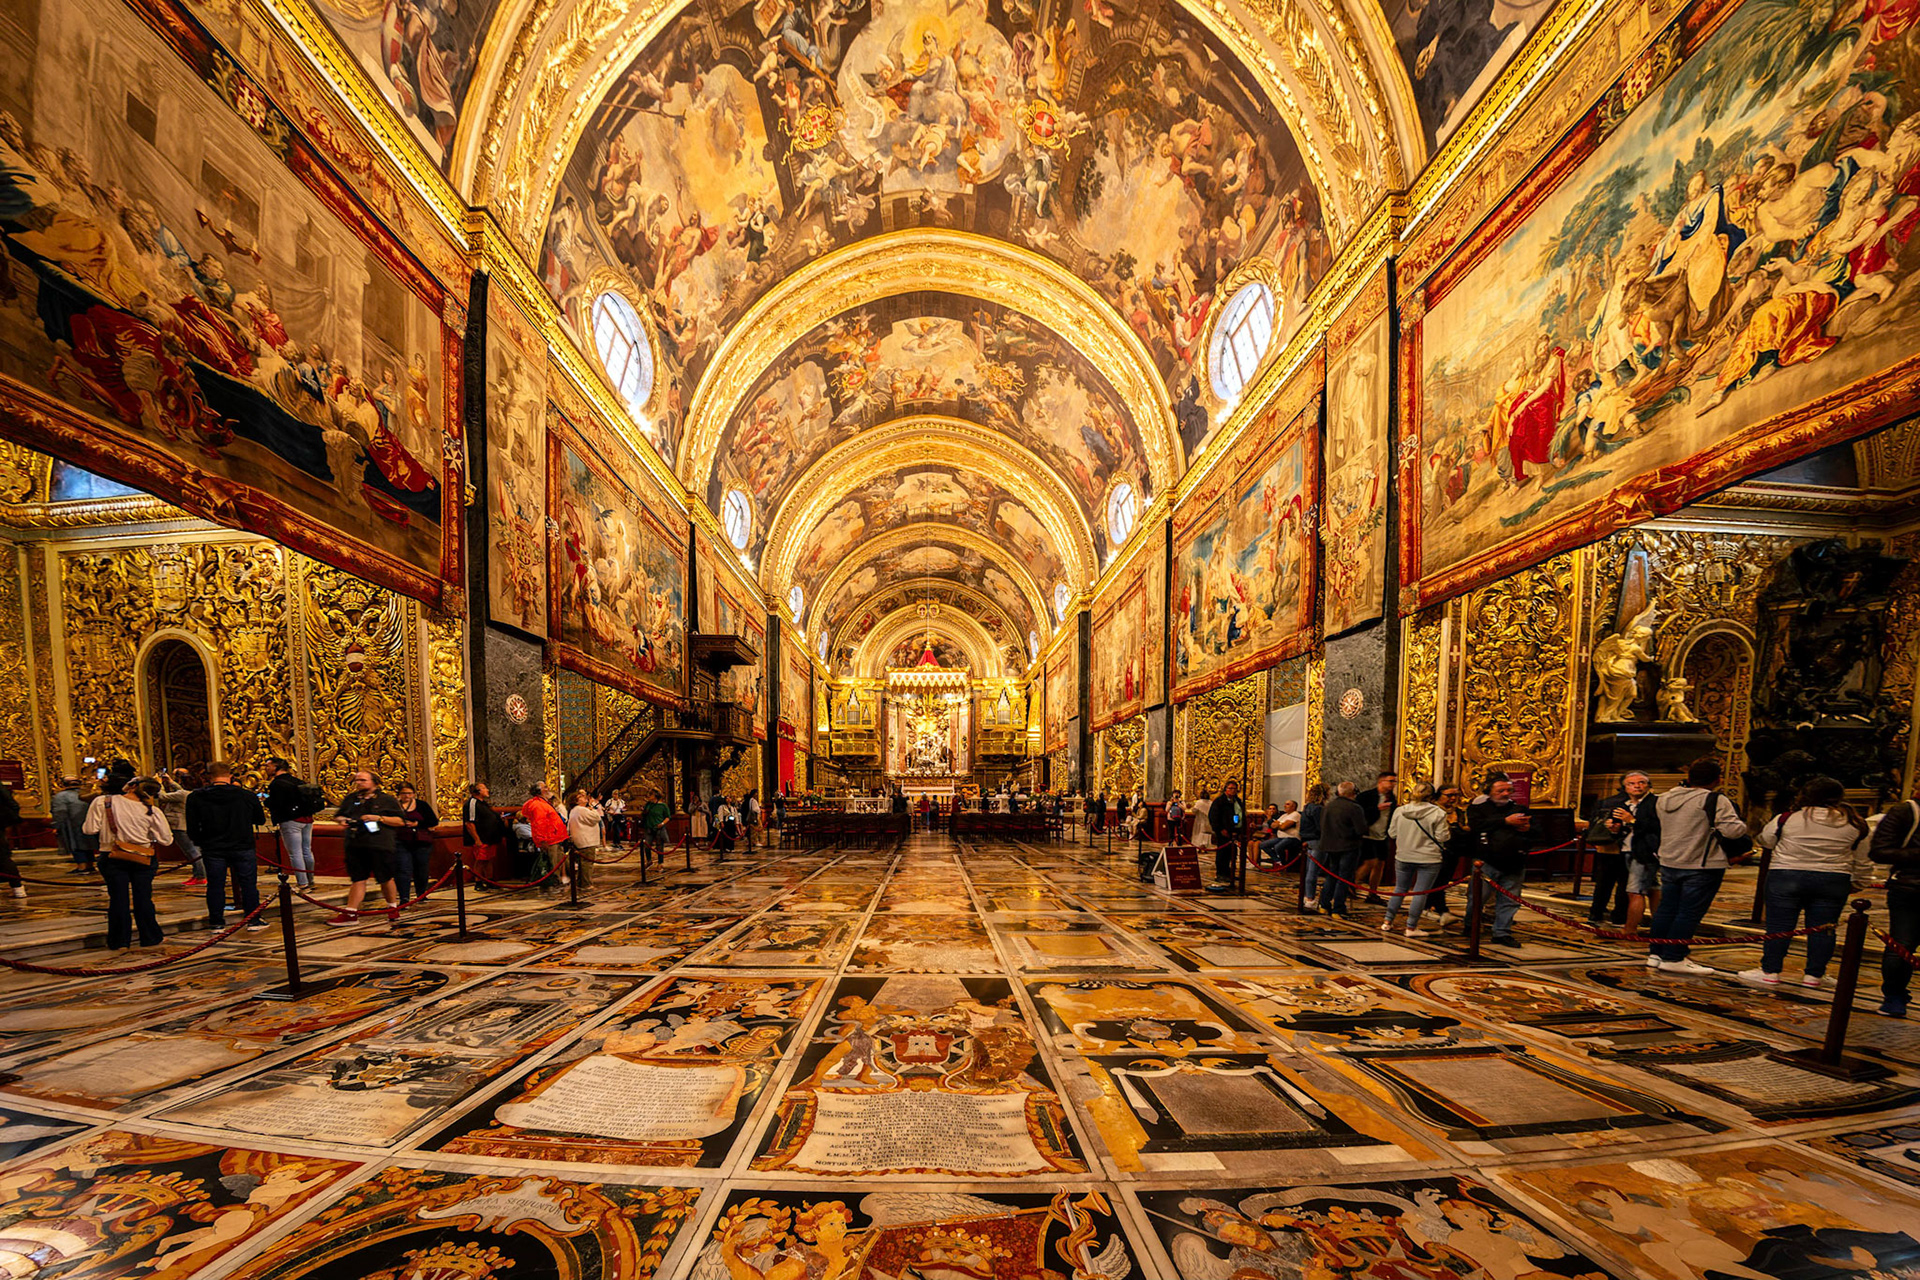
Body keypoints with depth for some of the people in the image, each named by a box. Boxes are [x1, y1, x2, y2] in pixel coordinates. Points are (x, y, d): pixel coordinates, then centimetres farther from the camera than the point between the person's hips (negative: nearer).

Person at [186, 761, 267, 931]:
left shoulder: (196, 798, -6)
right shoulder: (247, 795, -6)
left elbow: (192, 828, -2)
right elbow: (261, 821, 6)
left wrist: (200, 843, 15)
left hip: (213, 850, 1)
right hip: (243, 848, -1)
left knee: (215, 886, 11)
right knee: (249, 884, 6)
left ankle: (216, 922, 18)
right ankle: (253, 921, 9)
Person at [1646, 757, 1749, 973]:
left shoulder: (1665, 799, 8)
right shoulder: (1716, 801, -12)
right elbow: (1733, 830, -18)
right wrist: (1741, 824, 3)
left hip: (1668, 863, 6)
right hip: (1703, 866, -6)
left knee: (1666, 909, 13)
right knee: (1689, 913, -1)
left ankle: (1655, 954, 16)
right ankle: (1673, 958, 0)